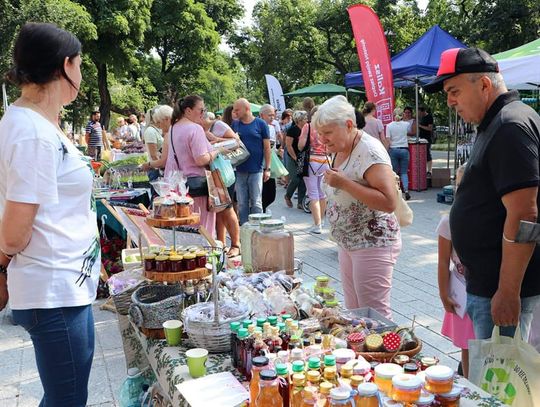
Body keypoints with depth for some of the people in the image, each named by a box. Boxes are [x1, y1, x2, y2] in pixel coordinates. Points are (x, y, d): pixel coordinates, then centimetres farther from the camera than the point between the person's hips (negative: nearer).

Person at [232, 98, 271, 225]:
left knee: (256, 203, 3)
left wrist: (267, 168, -5)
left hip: (256, 170, -3)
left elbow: (267, 148, -1)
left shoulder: (260, 124, -2)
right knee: (242, 203, 8)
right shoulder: (235, 124, 7)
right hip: (240, 170, 3)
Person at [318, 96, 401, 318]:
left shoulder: (369, 151, -20)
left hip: (373, 244, -9)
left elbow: (389, 203, -28)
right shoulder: (339, 150, 8)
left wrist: (344, 183, -29)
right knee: (354, 313, 16)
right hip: (347, 243, 9)